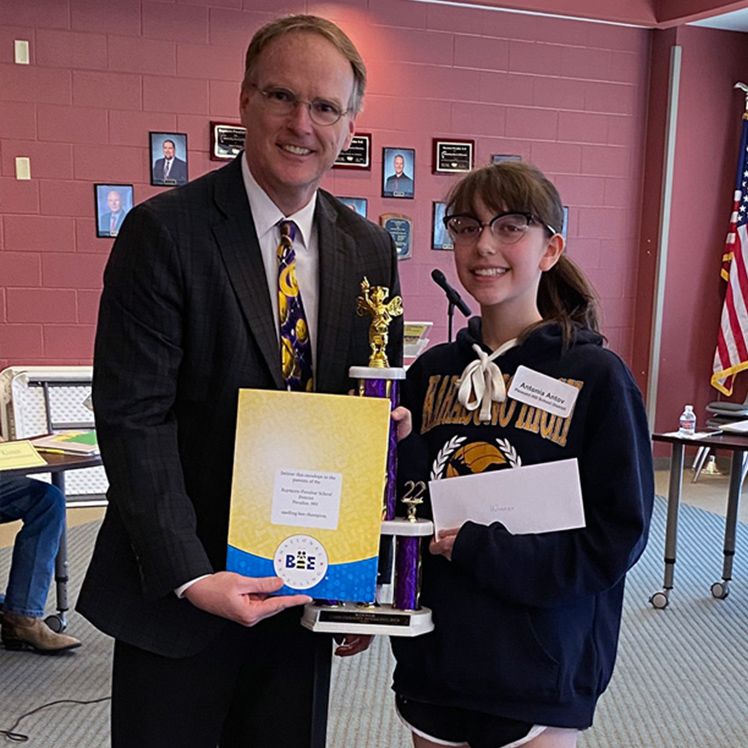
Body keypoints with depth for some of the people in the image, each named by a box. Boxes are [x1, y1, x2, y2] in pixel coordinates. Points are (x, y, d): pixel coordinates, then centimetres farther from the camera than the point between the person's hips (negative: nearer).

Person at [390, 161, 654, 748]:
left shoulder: (597, 376, -11)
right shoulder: (432, 372, 2)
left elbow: (617, 539, -12)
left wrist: (474, 547, -18)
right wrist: (402, 452, -15)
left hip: (538, 675, -4)